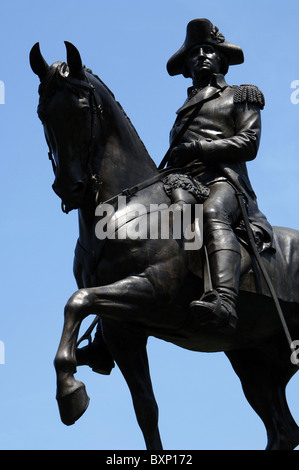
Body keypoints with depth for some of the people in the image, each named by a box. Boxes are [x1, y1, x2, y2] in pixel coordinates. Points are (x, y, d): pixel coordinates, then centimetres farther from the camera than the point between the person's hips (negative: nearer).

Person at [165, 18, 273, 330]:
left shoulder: (240, 97, 20)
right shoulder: (184, 110, 36)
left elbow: (249, 143, 3)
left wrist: (199, 148, -9)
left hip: (224, 180, -6)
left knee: (212, 213, -41)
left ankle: (225, 302, -64)